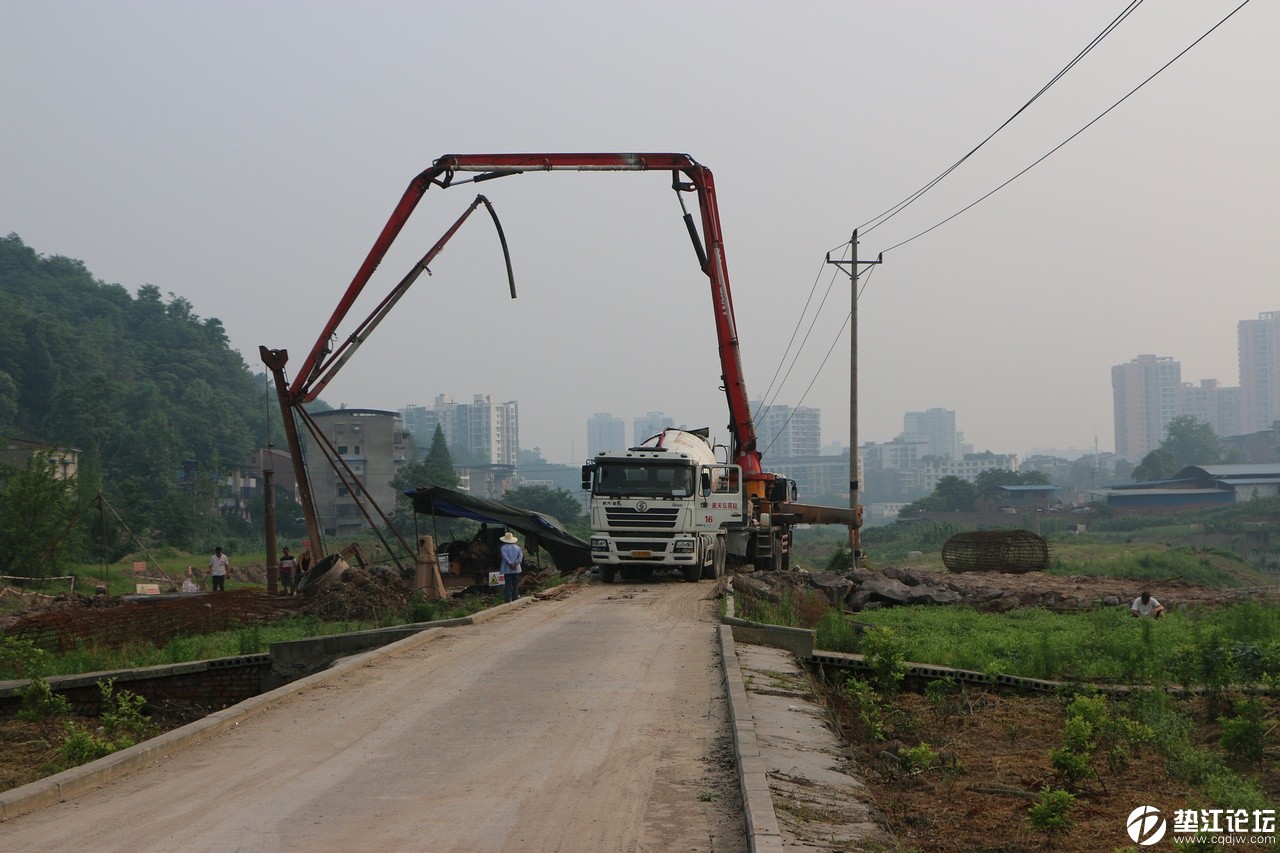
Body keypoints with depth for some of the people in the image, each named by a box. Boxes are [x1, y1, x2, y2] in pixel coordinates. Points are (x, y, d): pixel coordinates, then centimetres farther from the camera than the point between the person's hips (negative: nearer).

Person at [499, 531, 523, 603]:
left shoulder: (503, 547, -4)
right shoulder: (517, 547, 7)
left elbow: (505, 556, -17)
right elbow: (521, 556, -5)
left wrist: (510, 564, -16)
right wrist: (515, 564, -11)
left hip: (507, 570, -3)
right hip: (516, 570, 3)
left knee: (508, 586, -1)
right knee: (515, 586, 10)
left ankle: (508, 600, -4)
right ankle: (515, 600, 10)